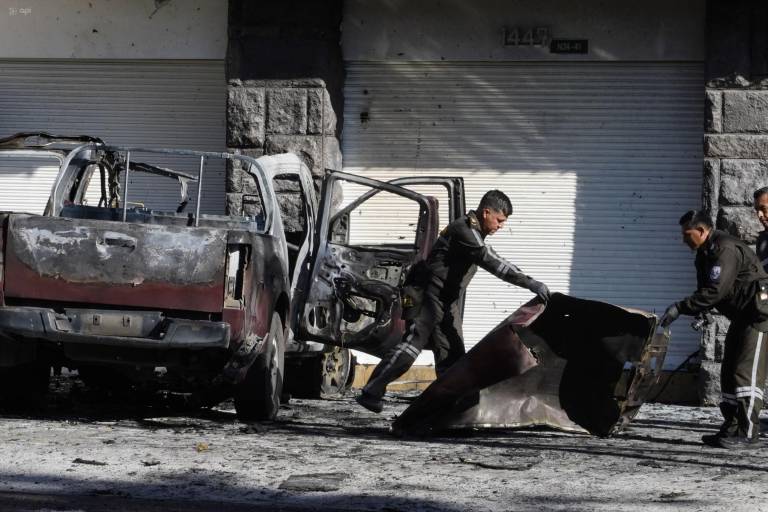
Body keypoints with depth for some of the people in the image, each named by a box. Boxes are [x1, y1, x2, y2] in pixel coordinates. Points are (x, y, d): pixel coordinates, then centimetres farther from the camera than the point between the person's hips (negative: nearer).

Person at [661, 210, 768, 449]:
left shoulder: (726, 249, -21)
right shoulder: (705, 254, 12)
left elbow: (715, 292, -29)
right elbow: (705, 291, 13)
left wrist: (680, 308, -28)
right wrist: (698, 315, -7)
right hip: (742, 316, 11)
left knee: (747, 373, -13)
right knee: (729, 373, 10)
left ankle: (747, 433, -13)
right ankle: (731, 428, 14)